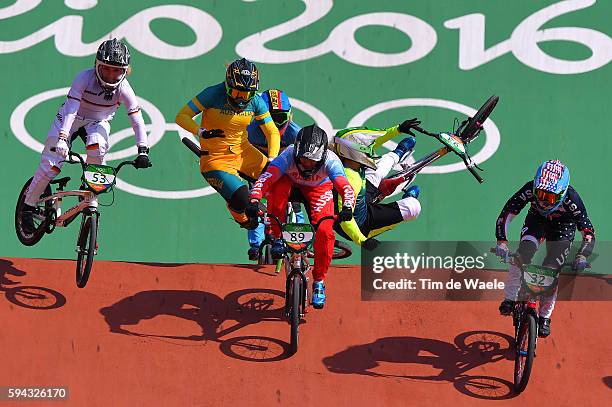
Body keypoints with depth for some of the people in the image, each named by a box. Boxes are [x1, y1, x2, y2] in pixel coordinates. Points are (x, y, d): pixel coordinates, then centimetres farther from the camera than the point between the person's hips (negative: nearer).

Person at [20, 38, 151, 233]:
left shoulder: (123, 88, -24)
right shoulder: (85, 78, -29)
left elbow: (137, 120, -24)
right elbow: (70, 109, -36)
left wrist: (143, 151, -34)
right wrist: (62, 138, -48)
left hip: (98, 122, 1)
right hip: (72, 118, -1)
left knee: (97, 148, -33)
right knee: (51, 164, -12)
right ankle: (29, 205, 4)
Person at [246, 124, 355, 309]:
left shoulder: (330, 160, -34)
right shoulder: (289, 155, -35)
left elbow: (345, 186, -46)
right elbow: (265, 178, -45)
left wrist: (347, 207, -65)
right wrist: (254, 200, -62)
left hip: (319, 190, 0)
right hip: (291, 184, 0)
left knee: (325, 231, -22)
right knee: (278, 187, -37)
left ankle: (319, 282, -2)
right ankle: (277, 238, -17)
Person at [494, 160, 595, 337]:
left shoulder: (571, 200, -36)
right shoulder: (530, 190, -33)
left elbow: (588, 232, -29)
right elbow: (505, 214, -26)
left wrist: (582, 256, -44)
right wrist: (502, 241, -39)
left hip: (563, 226, -1)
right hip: (536, 221, 1)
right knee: (523, 254, -26)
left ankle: (544, 317, 7)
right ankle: (510, 299, -12)